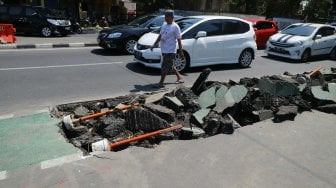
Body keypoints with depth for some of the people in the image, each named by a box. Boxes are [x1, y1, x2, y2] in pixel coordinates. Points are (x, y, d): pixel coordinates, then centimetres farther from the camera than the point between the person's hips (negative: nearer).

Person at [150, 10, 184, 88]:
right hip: (164, 50, 8)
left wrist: (180, 51, -10)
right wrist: (154, 45, 17)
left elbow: (179, 40, -10)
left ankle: (161, 83, 6)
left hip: (170, 51, -8)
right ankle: (179, 77, 35)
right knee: (170, 66, 18)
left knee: (164, 67, -5)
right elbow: (160, 36, 19)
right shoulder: (164, 24, 10)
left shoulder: (175, 27, -11)